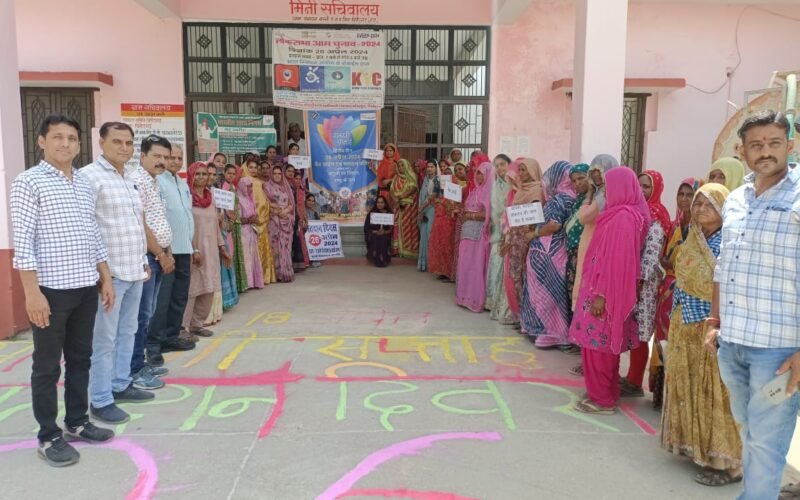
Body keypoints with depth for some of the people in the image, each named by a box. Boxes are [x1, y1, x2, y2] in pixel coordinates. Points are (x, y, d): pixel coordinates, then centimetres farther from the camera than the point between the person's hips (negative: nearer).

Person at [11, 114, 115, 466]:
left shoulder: (85, 185, 12)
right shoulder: (29, 183, -8)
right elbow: (22, 242, -13)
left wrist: (106, 279, 13)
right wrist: (32, 292, -17)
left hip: (86, 288, 7)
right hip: (51, 290, -6)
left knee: (80, 358, 15)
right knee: (48, 366, 4)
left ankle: (77, 422, 30)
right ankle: (48, 437, 16)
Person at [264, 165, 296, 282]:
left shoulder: (286, 187, 15)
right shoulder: (267, 187, 4)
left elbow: (291, 203, 9)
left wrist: (285, 211, -9)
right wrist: (277, 212, -14)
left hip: (287, 221, 3)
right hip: (274, 221, -3)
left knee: (286, 247, 1)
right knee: (276, 247, -6)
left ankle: (287, 273, 4)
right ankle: (279, 274, -5)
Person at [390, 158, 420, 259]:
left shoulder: (412, 176, 4)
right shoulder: (396, 178, 14)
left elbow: (413, 188, -10)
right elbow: (392, 190, 4)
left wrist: (401, 195, -18)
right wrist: (396, 199, -13)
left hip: (410, 205, -3)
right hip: (399, 205, 3)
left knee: (409, 226, -7)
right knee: (399, 226, -2)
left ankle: (410, 250, -7)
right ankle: (399, 249, -2)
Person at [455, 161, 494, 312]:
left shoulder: (491, 191, -6)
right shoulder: (474, 190, 17)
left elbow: (490, 214, -15)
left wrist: (472, 215, -11)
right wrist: (463, 213, -1)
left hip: (481, 233, -8)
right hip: (468, 231, 8)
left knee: (477, 265, -5)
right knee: (465, 264, 8)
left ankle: (477, 298, 2)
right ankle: (466, 296, 16)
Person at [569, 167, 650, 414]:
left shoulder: (623, 217, -19)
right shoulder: (621, 214, 11)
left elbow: (617, 260, -23)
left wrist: (601, 294, -22)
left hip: (605, 290, -9)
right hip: (605, 287, 9)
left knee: (597, 343, -1)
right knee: (602, 343, 16)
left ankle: (602, 399, 9)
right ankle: (606, 393, 26)